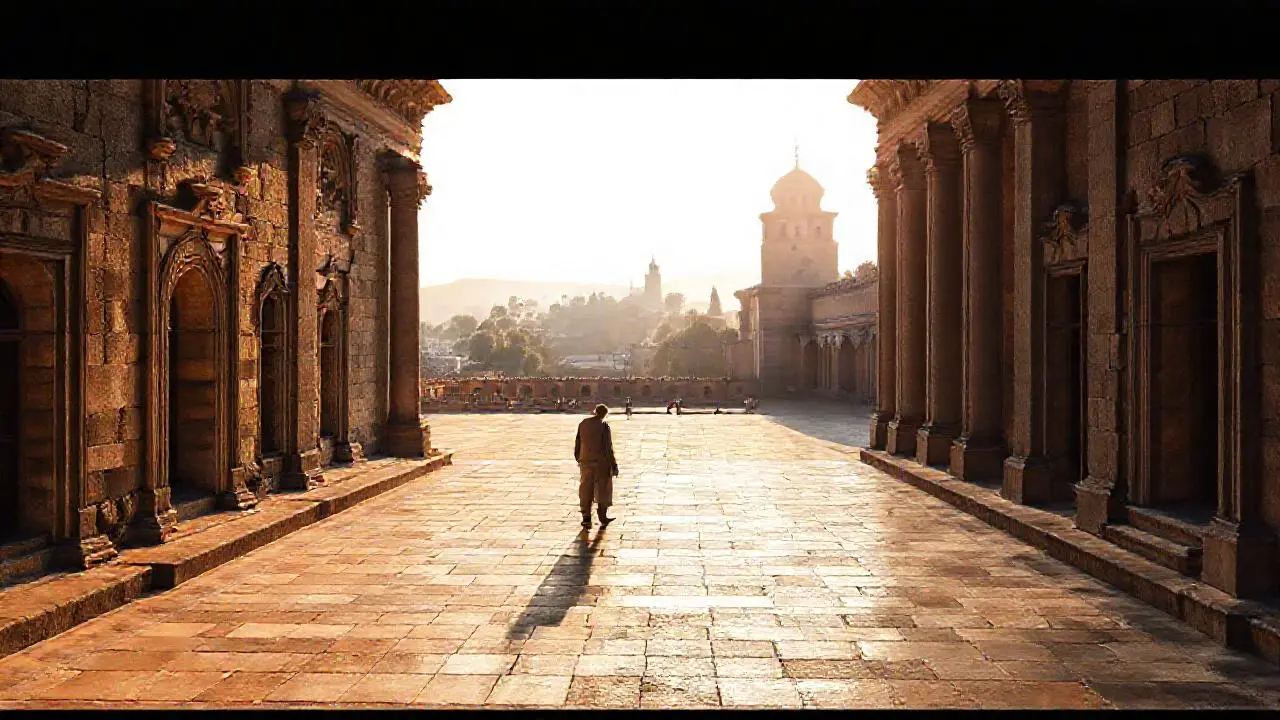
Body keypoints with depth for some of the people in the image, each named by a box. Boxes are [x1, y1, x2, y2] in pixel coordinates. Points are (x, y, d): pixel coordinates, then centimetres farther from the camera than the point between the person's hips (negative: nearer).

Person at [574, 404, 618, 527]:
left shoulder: (583, 424, 2)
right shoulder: (604, 425, -12)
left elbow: (577, 443, 9)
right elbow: (608, 447, -14)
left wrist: (578, 458, 22)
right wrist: (613, 465, -9)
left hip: (585, 461, 4)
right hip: (601, 461, -3)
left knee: (586, 490, 8)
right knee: (603, 489, 13)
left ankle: (586, 518, 4)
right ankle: (602, 516, 22)